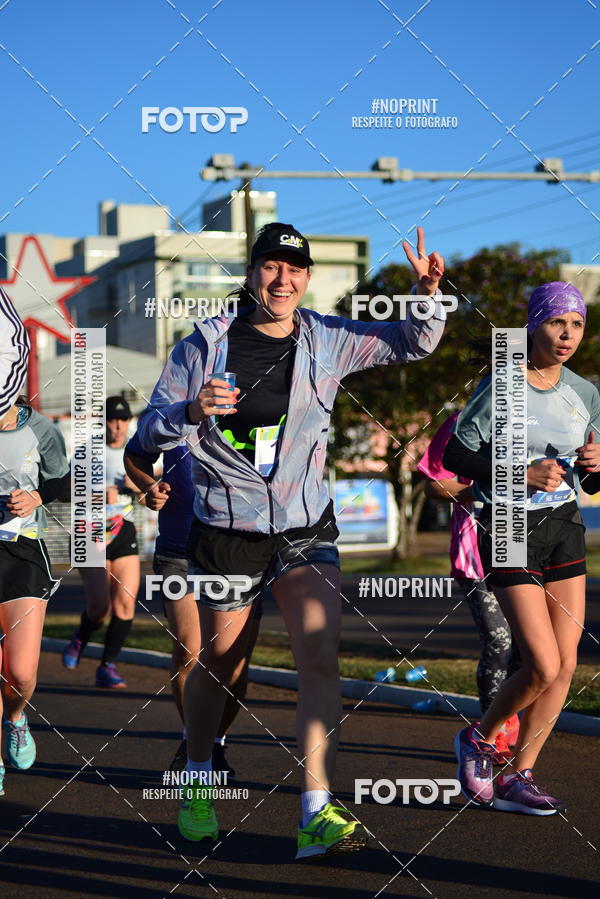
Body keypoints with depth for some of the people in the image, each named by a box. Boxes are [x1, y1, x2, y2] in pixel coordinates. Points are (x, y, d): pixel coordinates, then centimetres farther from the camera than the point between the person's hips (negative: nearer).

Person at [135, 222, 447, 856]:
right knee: (219, 667, 11)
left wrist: (427, 294, -9)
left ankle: (316, 814, -17)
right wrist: (191, 411, -26)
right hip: (227, 531, -2)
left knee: (320, 657, -15)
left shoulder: (328, 340, 2)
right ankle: (196, 785, 37)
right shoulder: (206, 344, -6)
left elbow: (412, 344, 12)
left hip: (307, 529, 2)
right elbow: (149, 431, -4)